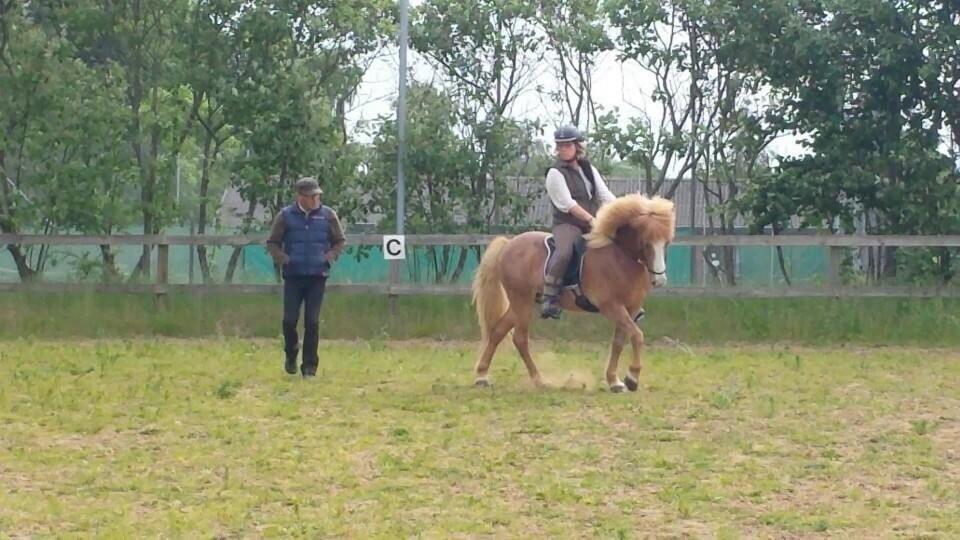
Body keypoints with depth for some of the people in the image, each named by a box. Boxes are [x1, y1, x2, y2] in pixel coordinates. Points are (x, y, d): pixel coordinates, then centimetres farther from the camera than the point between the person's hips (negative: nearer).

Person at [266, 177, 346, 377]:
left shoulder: (327, 215, 2)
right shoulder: (286, 216, 0)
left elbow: (340, 241, 12)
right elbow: (272, 243, 8)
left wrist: (329, 257, -2)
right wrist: (283, 259, -6)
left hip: (317, 276, 0)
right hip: (293, 276, 0)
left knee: (312, 322, -2)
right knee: (290, 319, -4)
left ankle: (310, 365, 5)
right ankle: (291, 356, 22)